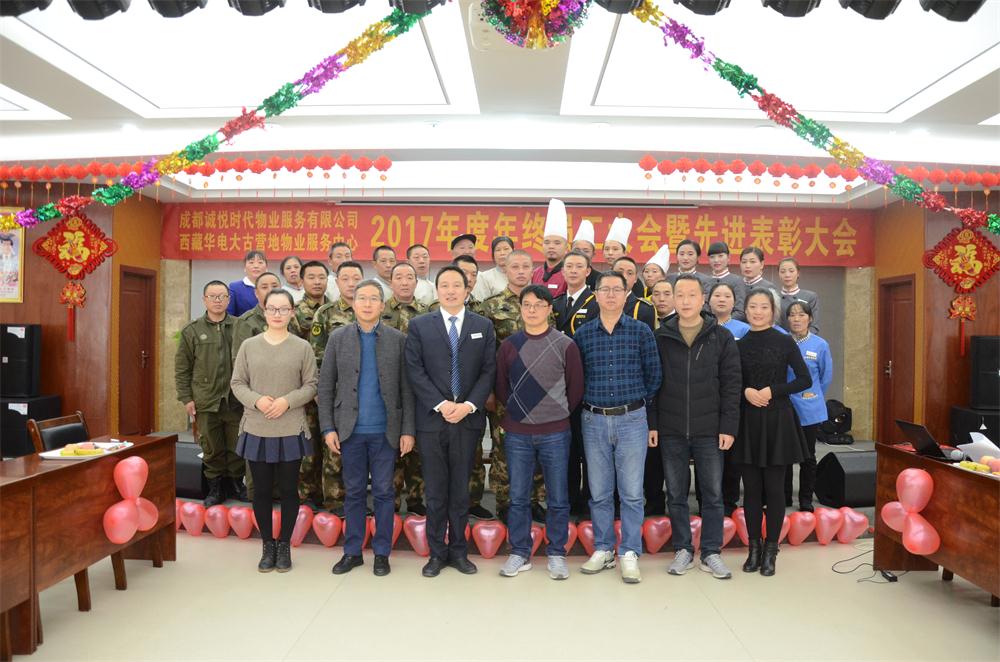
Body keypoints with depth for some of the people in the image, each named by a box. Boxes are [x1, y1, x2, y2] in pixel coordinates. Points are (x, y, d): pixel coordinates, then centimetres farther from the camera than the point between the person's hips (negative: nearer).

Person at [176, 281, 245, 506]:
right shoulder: (192, 331, 4)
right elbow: (182, 368, 6)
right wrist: (186, 398, 0)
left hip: (236, 400, 0)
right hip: (206, 401, 0)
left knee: (237, 447, 8)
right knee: (212, 448, 8)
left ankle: (236, 483, 26)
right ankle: (216, 487, 23)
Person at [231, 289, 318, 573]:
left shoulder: (302, 347, -1)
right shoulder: (249, 346, 4)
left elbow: (311, 385, -1)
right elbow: (237, 383, 4)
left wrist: (287, 401, -16)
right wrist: (257, 400, -14)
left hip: (291, 430, -1)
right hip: (256, 430, 1)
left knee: (288, 489, 8)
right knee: (262, 489, 9)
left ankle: (285, 545, 23)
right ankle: (268, 545, 25)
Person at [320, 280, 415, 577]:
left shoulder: (398, 340, 0)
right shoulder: (338, 338, 4)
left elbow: (406, 389, -1)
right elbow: (325, 386, 3)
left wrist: (408, 430, -6)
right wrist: (328, 428, -3)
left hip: (385, 431, -1)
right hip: (350, 430, 1)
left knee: (383, 492, 7)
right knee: (354, 492, 11)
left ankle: (382, 552, 20)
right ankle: (352, 551, 24)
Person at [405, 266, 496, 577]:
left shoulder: (483, 326, 7)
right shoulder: (419, 326, 4)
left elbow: (488, 371, 2)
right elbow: (415, 371, -3)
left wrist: (468, 405, -10)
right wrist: (441, 405, -12)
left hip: (468, 419, 1)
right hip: (432, 419, -1)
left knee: (461, 490, 9)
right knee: (435, 491, 6)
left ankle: (459, 551, 22)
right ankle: (437, 552, 19)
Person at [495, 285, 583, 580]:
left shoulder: (565, 346, -3)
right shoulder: (509, 346, 3)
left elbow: (576, 387, 3)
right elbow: (501, 387, 11)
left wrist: (559, 412, 6)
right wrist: (517, 411, 8)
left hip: (555, 434, -2)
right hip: (517, 434, 2)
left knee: (557, 498, 7)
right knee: (518, 497, 9)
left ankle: (556, 554, 22)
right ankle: (520, 553, 22)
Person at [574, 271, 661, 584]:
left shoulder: (641, 331, 1)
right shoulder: (582, 333, 4)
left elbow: (654, 374, 4)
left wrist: (639, 402, 5)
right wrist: (586, 403, 4)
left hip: (632, 419, -1)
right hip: (594, 420, 2)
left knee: (631, 492, 2)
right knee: (599, 492, 9)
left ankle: (630, 554, 14)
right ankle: (602, 550, 23)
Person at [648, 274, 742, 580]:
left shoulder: (721, 337, 1)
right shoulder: (661, 337, 2)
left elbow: (731, 385, 0)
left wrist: (728, 427, -6)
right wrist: (652, 423, -2)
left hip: (709, 431, 0)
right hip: (671, 431, 1)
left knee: (713, 494, 6)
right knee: (677, 494, 10)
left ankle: (711, 553, 20)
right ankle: (683, 550, 24)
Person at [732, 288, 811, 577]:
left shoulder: (785, 342, 0)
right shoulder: (739, 345, 6)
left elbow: (805, 380, -2)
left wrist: (772, 391, -13)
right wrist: (745, 392, -11)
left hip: (777, 421, -2)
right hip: (747, 422, 2)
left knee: (774, 487, 3)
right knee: (751, 488, 7)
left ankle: (770, 550, 15)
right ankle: (754, 547, 19)